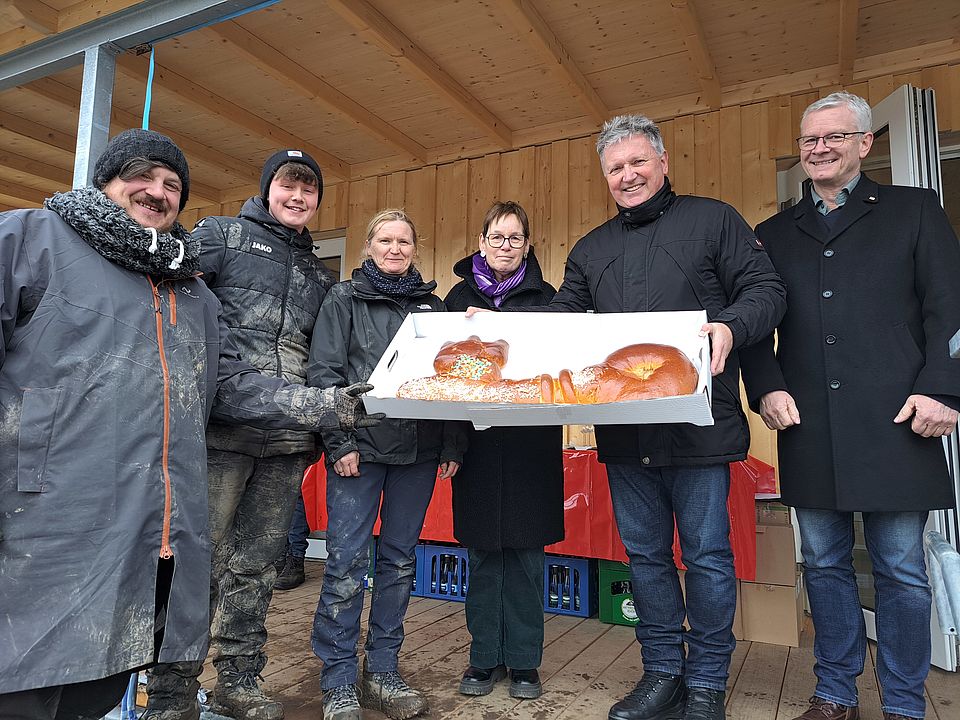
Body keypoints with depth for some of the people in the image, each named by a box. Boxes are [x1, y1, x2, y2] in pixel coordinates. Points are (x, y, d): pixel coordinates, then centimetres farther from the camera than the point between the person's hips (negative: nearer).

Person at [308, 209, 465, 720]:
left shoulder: (432, 305, 14)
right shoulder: (345, 299, 6)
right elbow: (323, 372, -2)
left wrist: (452, 445, 4)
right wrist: (340, 442, -12)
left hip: (419, 449, 4)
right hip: (360, 447, -3)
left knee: (399, 561, 9)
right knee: (347, 562, -3)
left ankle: (382, 673, 23)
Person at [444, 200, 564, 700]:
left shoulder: (546, 297, 8)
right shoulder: (460, 296, 10)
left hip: (531, 441, -1)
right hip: (478, 438, 1)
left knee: (525, 551, 5)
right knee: (482, 551, 7)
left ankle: (524, 661, 20)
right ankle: (485, 657, 22)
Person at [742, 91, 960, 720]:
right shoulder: (774, 233, 17)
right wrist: (766, 387, -3)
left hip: (895, 422, -2)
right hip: (809, 429, 3)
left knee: (901, 570, 5)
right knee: (824, 564, 10)